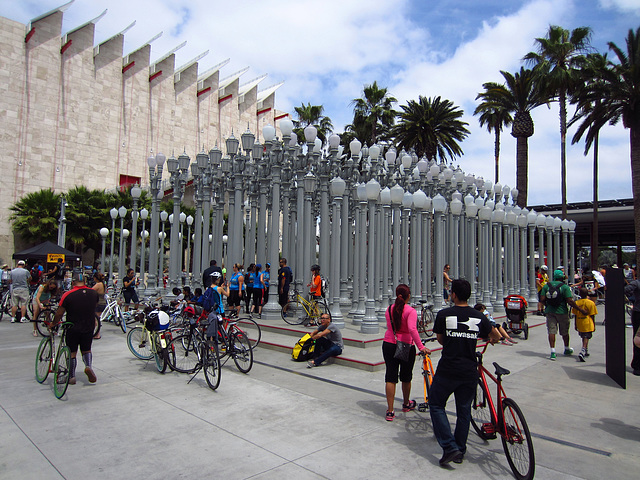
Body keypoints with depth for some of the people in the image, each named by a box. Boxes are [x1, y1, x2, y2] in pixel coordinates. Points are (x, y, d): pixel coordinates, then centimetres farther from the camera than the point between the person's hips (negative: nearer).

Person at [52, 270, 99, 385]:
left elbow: (59, 313, -8)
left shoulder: (68, 295, -14)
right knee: (86, 350, 18)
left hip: (73, 328, -2)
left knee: (72, 353, 12)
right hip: (89, 328, 2)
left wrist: (54, 324, 9)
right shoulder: (93, 293, -3)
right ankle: (88, 366, -8)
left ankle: (72, 377, 19)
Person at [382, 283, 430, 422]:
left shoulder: (389, 310, 3)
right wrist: (420, 346, -29)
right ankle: (406, 404, 38)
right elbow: (412, 329, -28)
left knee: (390, 377, 3)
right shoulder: (410, 311, -14)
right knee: (406, 377, 17)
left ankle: (390, 411, 0)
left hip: (388, 344, 3)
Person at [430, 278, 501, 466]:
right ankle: (460, 451, 26)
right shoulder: (479, 316, -1)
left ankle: (450, 447, 4)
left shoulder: (443, 314, -9)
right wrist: (491, 340, 38)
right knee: (464, 410, 17)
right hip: (469, 371, 4)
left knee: (436, 405, 12)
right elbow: (496, 336, 15)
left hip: (447, 371, -3)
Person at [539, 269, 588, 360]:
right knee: (565, 332, 16)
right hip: (562, 312, -2)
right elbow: (570, 301, -15)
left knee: (551, 331, 2)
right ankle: (567, 349, 36)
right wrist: (581, 309, -9)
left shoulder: (546, 286, 1)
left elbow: (542, 299, -4)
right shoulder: (565, 287, -8)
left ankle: (553, 352, -5)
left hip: (550, 312, 2)